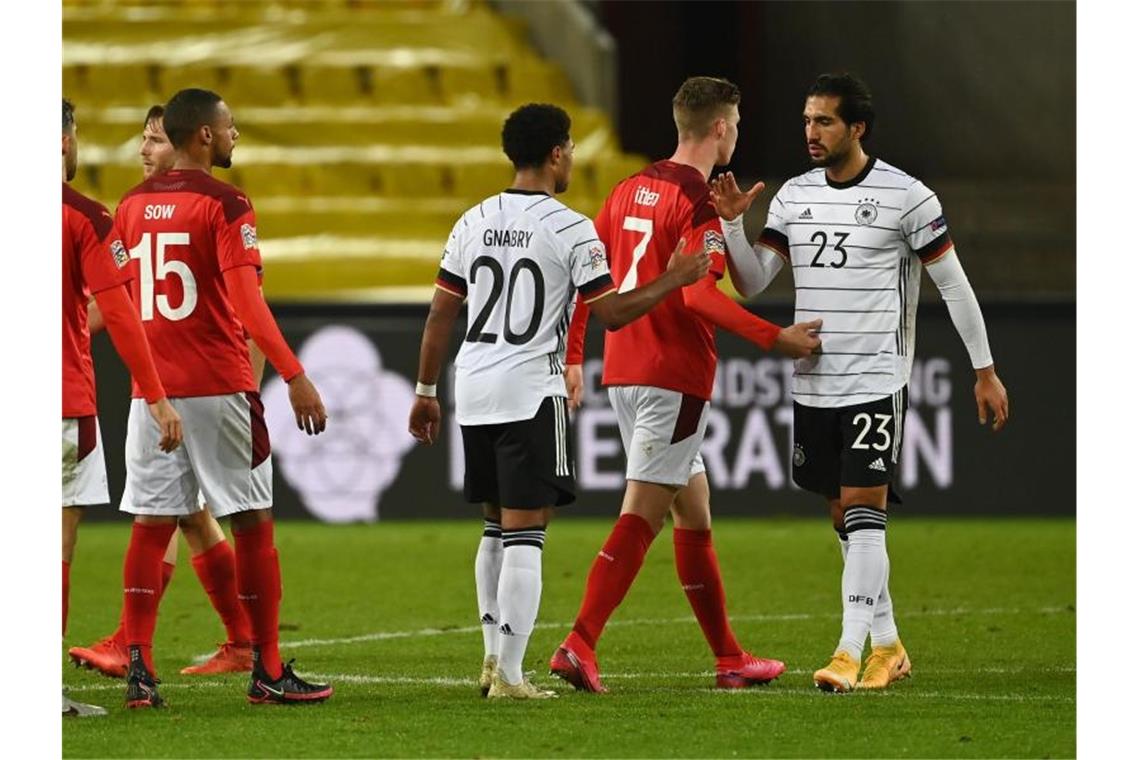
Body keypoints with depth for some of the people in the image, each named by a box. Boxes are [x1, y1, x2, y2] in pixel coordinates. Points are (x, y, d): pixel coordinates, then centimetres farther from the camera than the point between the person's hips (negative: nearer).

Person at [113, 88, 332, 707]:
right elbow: (245, 299, -19)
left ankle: (138, 669, 0)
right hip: (219, 388, -5)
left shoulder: (132, 206, 10)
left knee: (151, 525, 6)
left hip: (152, 388, 6)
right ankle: (267, 672, 4)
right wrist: (294, 376, -20)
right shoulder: (224, 204, -9)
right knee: (252, 522, 2)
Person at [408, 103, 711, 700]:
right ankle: (509, 674, -9)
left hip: (473, 386, 6)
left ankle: (493, 657, 19)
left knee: (495, 528, 17)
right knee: (524, 534, -4)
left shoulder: (473, 222, 7)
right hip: (532, 393, -6)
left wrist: (425, 392, 17)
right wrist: (673, 281, 4)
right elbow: (611, 314, -8)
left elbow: (440, 315, 10)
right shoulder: (569, 229, -8)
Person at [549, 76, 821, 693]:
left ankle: (729, 658, 19)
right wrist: (775, 339, -20)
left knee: (694, 512, 14)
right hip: (674, 376, -9)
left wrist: (572, 355, 21)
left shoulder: (631, 189, 13)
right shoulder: (697, 201, -13)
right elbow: (698, 294, -23)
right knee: (642, 516, -9)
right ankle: (579, 646, -18)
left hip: (624, 371, 9)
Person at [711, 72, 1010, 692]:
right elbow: (752, 282, 7)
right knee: (844, 518, 9)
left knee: (864, 510, -12)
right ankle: (887, 646, 20)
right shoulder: (794, 196, 8)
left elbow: (953, 285, 0)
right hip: (812, 383, 6)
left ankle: (849, 652, -15)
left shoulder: (906, 197, -7)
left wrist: (985, 370, 1)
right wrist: (731, 223, -9)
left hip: (876, 380, -6)